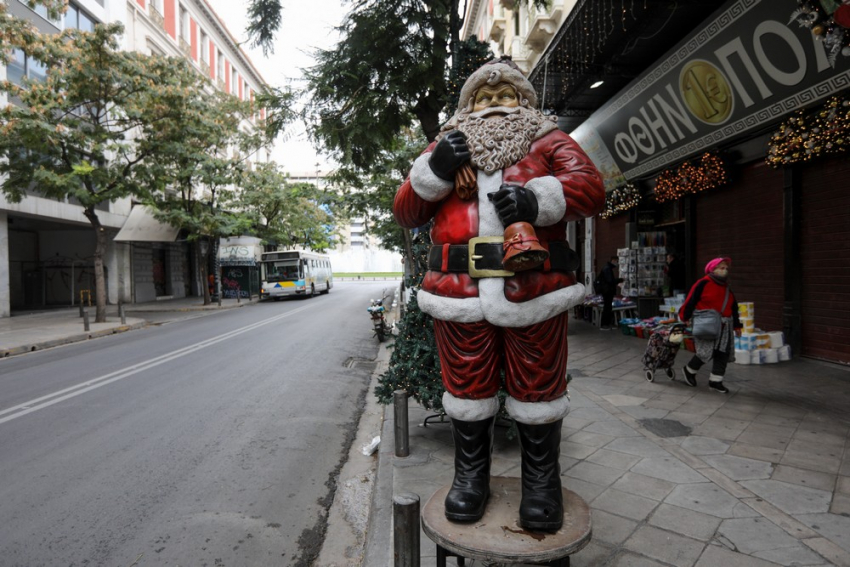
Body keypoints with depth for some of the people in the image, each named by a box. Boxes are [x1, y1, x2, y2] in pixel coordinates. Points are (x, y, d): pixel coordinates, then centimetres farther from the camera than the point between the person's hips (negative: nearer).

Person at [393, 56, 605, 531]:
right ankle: (470, 474, 29)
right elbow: (405, 212, 13)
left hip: (534, 290, -1)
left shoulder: (548, 141, 17)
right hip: (461, 292, 2)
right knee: (467, 386, 9)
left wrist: (538, 197, -18)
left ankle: (542, 481, 27)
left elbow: (591, 187, 1)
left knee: (537, 387, 7)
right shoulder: (446, 145, 21)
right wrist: (434, 169, -5)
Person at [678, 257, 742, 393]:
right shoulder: (703, 284, -8)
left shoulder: (727, 287, 16)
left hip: (724, 325, 8)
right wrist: (685, 318, -8)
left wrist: (736, 325, 21)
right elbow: (691, 301, -8)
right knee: (708, 351, -13)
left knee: (723, 353, 4)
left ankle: (716, 381, 14)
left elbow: (733, 307, 22)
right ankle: (689, 371, 12)